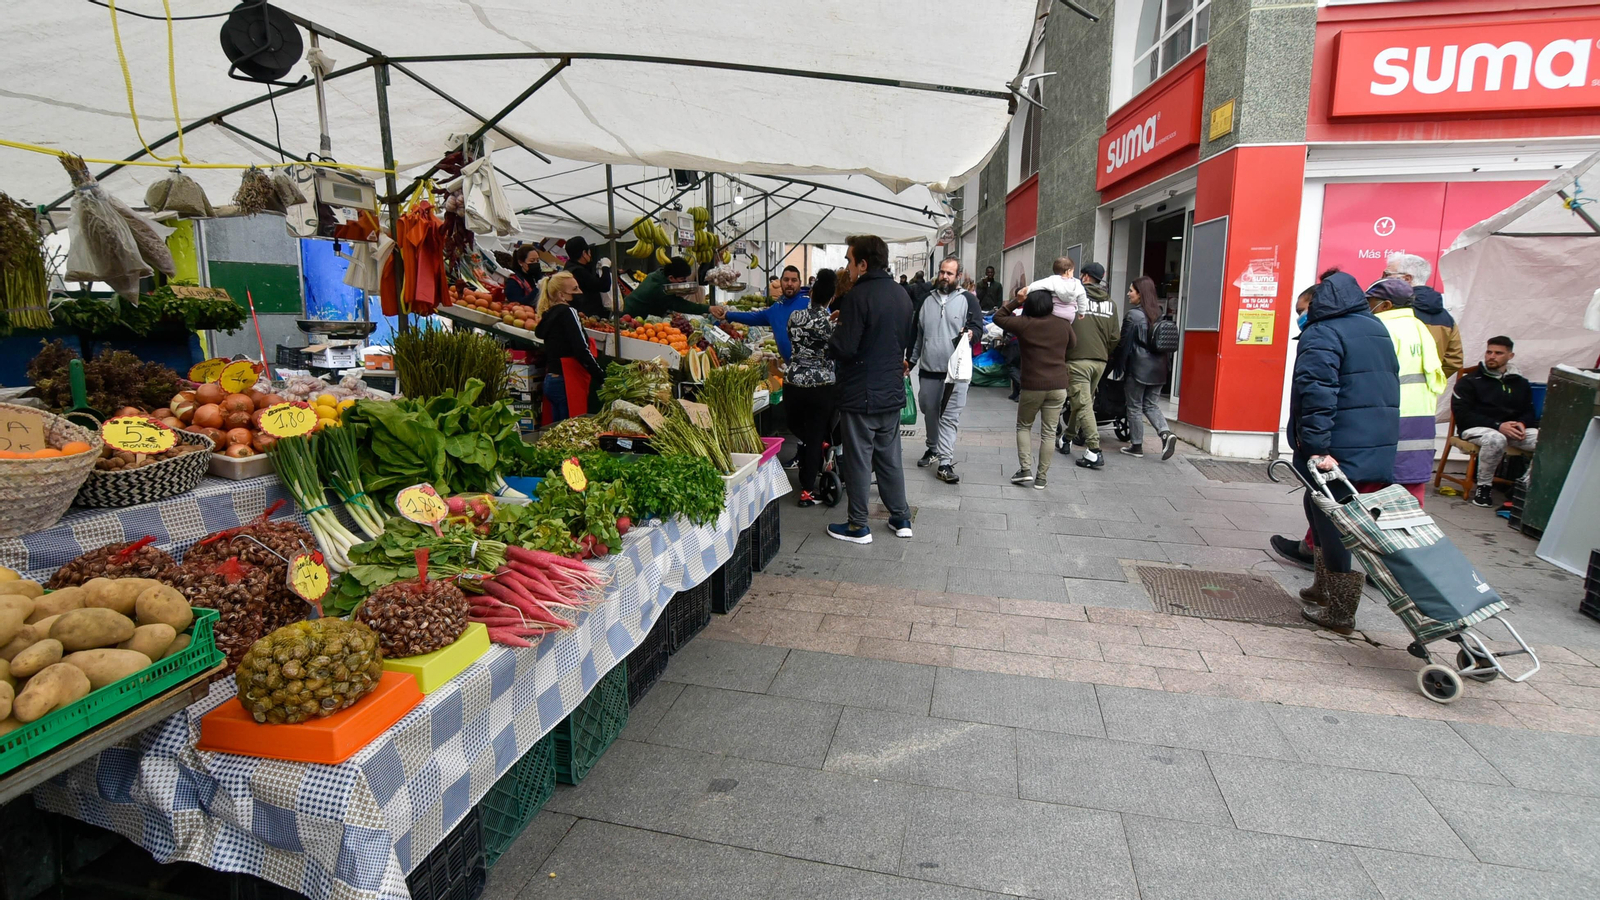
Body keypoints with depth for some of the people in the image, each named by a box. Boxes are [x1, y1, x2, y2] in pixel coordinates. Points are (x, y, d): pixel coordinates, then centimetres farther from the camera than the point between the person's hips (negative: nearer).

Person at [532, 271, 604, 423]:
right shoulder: (568, 312, -11)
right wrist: (602, 376, -14)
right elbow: (582, 350, -18)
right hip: (567, 383, -9)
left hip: (551, 381, 9)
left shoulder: (549, 315, 14)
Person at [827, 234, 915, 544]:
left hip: (861, 394, -7)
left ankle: (858, 526, 13)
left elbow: (843, 349, -21)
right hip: (892, 391, 7)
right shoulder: (902, 295, 7)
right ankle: (901, 518, 24)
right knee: (890, 457, 17)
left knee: (858, 460, 3)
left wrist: (835, 331, -1)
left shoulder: (859, 296, -18)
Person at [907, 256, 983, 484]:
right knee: (929, 411, 14)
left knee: (950, 416, -5)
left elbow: (978, 325, -3)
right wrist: (911, 361, 14)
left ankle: (945, 463, -5)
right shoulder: (925, 300, 12)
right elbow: (916, 334, 17)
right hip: (928, 368, 4)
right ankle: (933, 449, 35)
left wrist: (970, 332, -26)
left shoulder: (968, 299, 2)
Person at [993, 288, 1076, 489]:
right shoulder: (1063, 324, 3)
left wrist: (1016, 301, 8)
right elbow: (1072, 343, 23)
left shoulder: (1024, 324, -6)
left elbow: (998, 317, 8)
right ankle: (1041, 478, 10)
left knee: (1024, 427, 17)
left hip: (1032, 386, -2)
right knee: (1049, 432, 7)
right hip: (1059, 386, 2)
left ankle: (1025, 469, 5)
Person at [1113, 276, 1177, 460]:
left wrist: (1119, 366, -4)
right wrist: (1165, 362, 19)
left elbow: (1125, 343, -11)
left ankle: (1136, 446, 11)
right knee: (1150, 405, 16)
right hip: (1158, 368, 7)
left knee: (1135, 407, 5)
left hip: (1138, 368, -7)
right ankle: (1165, 433, -5)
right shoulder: (1158, 314, 9)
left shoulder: (1133, 315, -12)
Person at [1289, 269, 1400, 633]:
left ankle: (1339, 610, 7)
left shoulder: (1323, 334, -11)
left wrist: (1316, 448, -25)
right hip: (1380, 444, 8)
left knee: (1331, 523, 0)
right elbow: (1389, 385, 23)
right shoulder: (1378, 330, 16)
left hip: (1340, 450, -8)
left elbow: (1316, 392, -23)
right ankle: (1326, 585, 32)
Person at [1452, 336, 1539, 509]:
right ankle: (1483, 487, -20)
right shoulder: (1469, 381, 4)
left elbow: (1529, 412, 19)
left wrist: (1522, 424, -7)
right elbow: (1462, 414, -7)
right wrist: (1497, 425, -16)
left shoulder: (1520, 383, 20)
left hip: (1512, 429, 5)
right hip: (1476, 428, -4)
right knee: (1496, 439, -39)